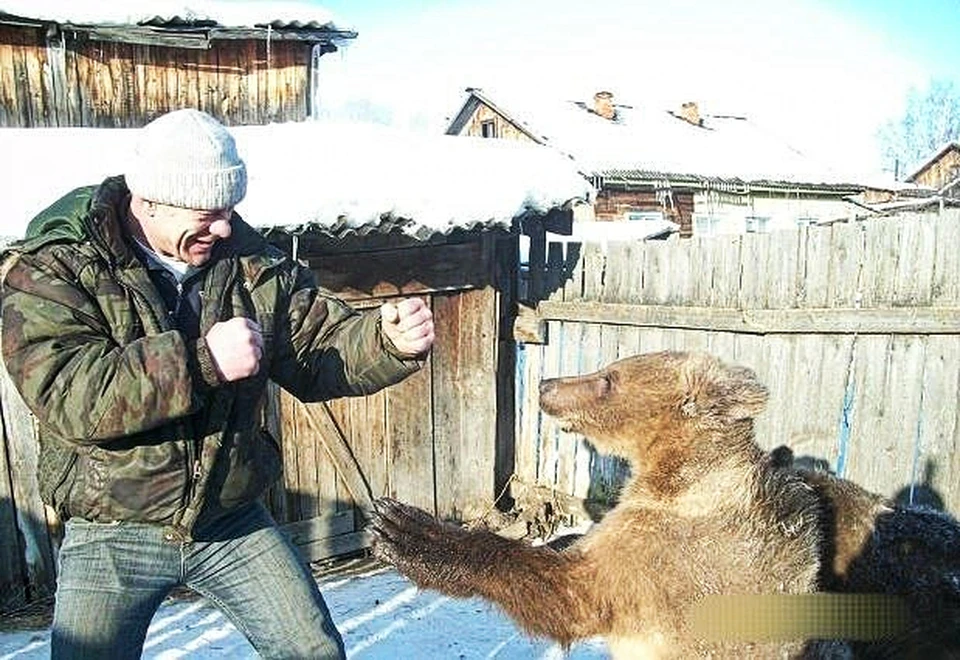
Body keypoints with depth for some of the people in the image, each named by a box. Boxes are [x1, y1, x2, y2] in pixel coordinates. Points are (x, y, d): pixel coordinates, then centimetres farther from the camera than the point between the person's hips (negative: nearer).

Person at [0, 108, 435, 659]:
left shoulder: (248, 258, -2)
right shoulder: (51, 269, -13)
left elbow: (320, 349, -1)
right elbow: (65, 396, -28)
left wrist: (391, 341, -21)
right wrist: (200, 360, -35)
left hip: (235, 521, 3)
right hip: (114, 535, -3)